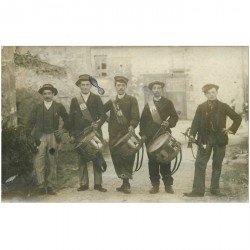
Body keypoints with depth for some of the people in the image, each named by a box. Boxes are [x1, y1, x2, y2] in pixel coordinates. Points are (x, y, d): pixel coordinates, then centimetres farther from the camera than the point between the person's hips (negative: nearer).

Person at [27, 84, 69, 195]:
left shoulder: (59, 107, 8)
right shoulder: (37, 107, 11)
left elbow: (67, 120, 17)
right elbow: (30, 122, 18)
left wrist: (63, 130, 7)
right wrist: (34, 133, 7)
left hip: (53, 137, 0)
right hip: (40, 137, 0)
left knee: (53, 163, 2)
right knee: (38, 162, -11)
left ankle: (51, 187, 9)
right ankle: (41, 186, -5)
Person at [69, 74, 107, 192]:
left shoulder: (96, 98, 7)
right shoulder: (74, 100, 10)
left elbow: (103, 115, 2)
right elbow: (71, 119, 10)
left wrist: (98, 124, -18)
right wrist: (71, 134, 3)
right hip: (79, 134, 1)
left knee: (97, 158, 0)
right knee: (81, 160, 3)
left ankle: (98, 184, 7)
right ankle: (83, 184, 11)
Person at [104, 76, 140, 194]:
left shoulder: (132, 100, 6)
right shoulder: (111, 101, 18)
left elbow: (136, 117, -4)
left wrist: (132, 126, -21)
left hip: (127, 134, -3)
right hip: (114, 135, 3)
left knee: (128, 159, -3)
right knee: (116, 158, 0)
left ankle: (126, 184, 5)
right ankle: (125, 183, 10)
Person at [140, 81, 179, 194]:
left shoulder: (168, 103, 11)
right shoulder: (148, 105, 17)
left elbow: (175, 117, 6)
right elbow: (143, 121, 14)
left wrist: (168, 123, -14)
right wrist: (143, 134, 3)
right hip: (150, 137, 2)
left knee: (165, 160, -3)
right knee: (152, 161, -1)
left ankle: (168, 184, 4)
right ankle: (155, 184, 6)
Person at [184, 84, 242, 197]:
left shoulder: (223, 107, 5)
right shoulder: (201, 107, 6)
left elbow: (237, 118, 11)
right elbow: (195, 122, -2)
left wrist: (231, 129, 0)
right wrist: (192, 135, -15)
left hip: (220, 139, 0)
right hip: (205, 139, 0)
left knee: (217, 165, 7)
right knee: (200, 164, -6)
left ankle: (215, 189, 18)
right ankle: (198, 190, -3)